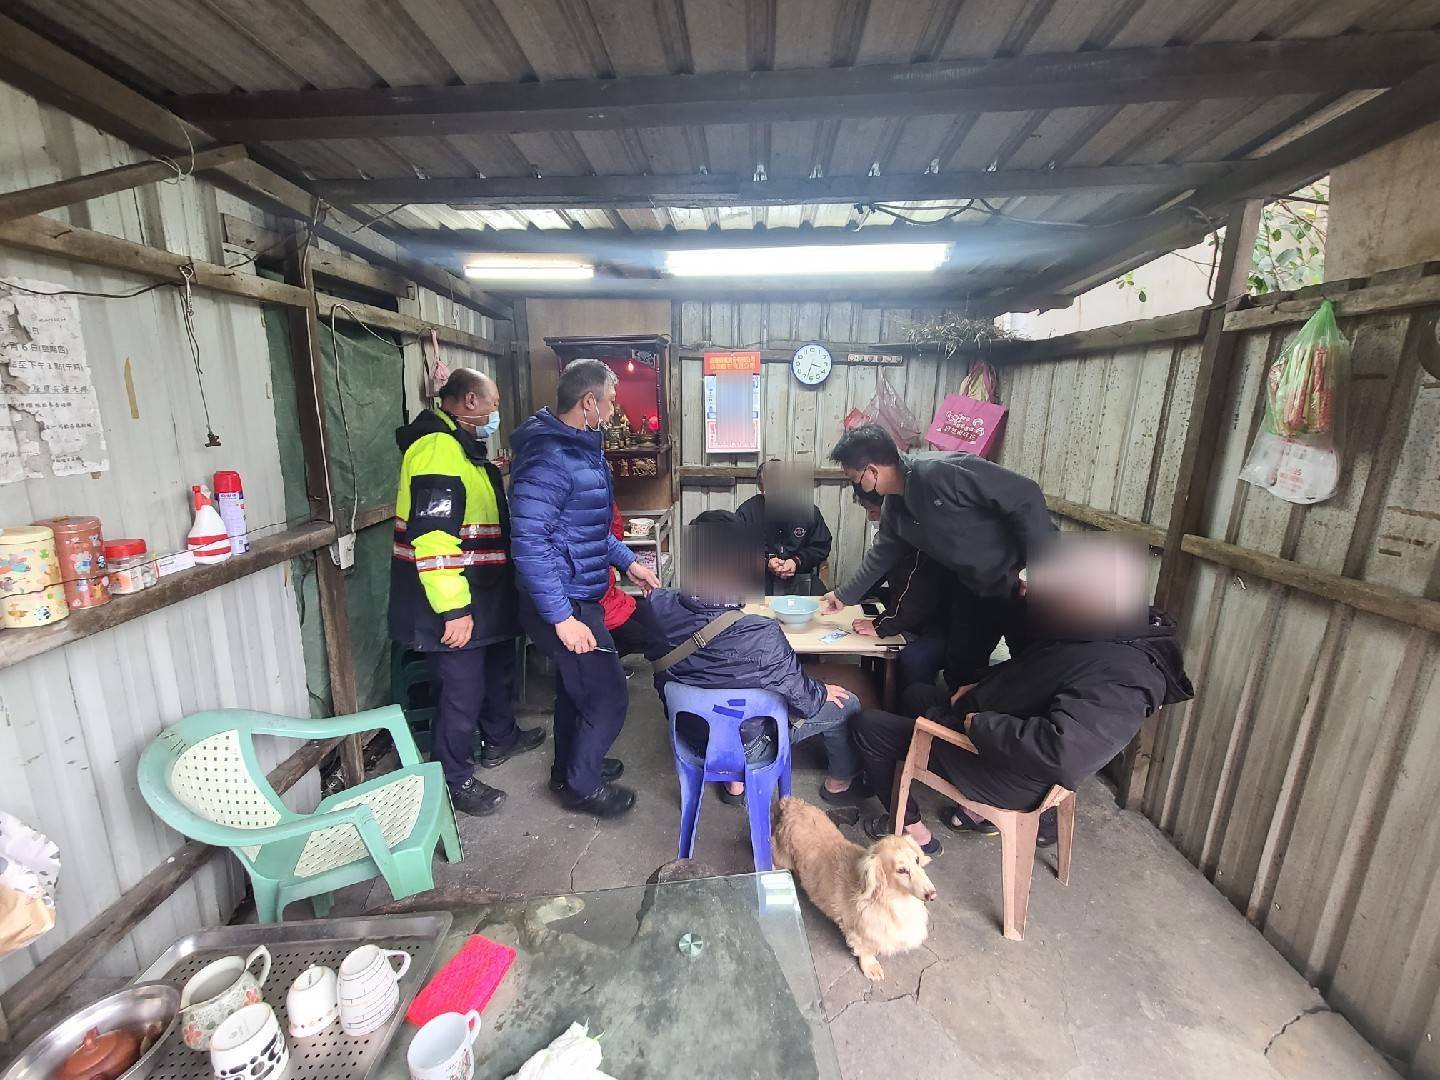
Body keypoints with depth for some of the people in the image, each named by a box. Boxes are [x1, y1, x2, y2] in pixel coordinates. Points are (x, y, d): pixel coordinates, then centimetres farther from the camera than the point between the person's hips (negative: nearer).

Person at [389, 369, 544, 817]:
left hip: (484, 597, 11)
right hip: (457, 608, -11)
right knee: (462, 693, 3)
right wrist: (453, 609, -27)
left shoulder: (461, 447, 14)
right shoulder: (438, 448, -21)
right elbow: (432, 538, -28)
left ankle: (500, 738, 46)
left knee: (498, 668, 25)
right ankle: (455, 781, 22)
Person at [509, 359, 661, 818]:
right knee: (608, 695, 2)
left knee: (575, 686, 23)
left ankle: (570, 766, 44)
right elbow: (528, 543, -27)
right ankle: (582, 786, 24)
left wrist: (627, 561, 15)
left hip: (578, 595, 10)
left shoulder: (579, 448, 9)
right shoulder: (549, 458, -23)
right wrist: (562, 618, -27)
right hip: (564, 603, -10)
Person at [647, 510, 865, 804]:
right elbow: (804, 699, -22)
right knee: (846, 703, 12)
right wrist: (823, 692, 1)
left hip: (687, 732, 5)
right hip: (746, 747, -5)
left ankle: (734, 782, 37)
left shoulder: (658, 606, -24)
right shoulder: (762, 637, -39)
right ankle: (840, 781, 40)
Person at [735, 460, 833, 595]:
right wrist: (765, 563, -14)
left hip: (800, 578, 2)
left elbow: (821, 546, 9)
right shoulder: (746, 511, -3)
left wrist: (797, 561, -8)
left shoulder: (808, 510, 1)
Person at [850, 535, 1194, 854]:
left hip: (1008, 776, -9)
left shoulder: (1120, 678, -31)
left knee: (868, 725, -4)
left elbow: (1060, 751, -39)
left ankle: (913, 831, 11)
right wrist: (980, 689, 4)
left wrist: (978, 722, -27)